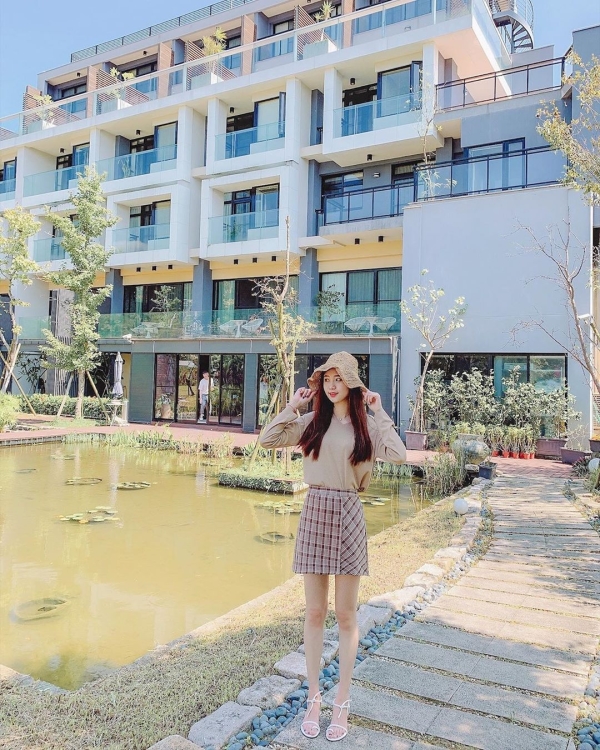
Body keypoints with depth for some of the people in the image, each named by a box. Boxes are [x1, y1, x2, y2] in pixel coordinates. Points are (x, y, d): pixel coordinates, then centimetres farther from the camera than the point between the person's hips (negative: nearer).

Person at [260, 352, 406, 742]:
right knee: (315, 613, 11)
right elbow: (268, 440, 0)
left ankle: (342, 702, 24)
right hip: (315, 511, 2)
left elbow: (399, 455, -15)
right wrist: (292, 405, -1)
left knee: (346, 615, 9)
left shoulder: (367, 424, 0)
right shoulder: (312, 421, 5)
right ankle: (314, 696, 27)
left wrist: (379, 413, -9)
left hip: (349, 515, -1)